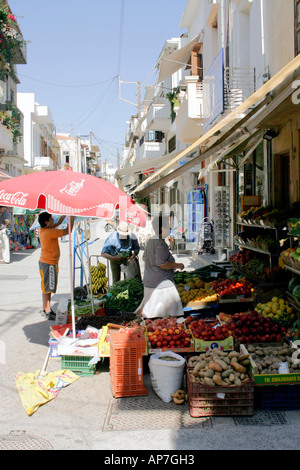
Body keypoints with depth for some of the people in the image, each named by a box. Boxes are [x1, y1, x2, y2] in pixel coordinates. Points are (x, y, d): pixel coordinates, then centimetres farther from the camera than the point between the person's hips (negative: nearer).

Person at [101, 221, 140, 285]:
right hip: (115, 259, -1)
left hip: (127, 258, 2)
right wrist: (114, 258, -45)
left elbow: (137, 248, -8)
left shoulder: (132, 236, -25)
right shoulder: (112, 238, -31)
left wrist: (134, 255, -30)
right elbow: (103, 254, -30)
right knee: (116, 280, 1)